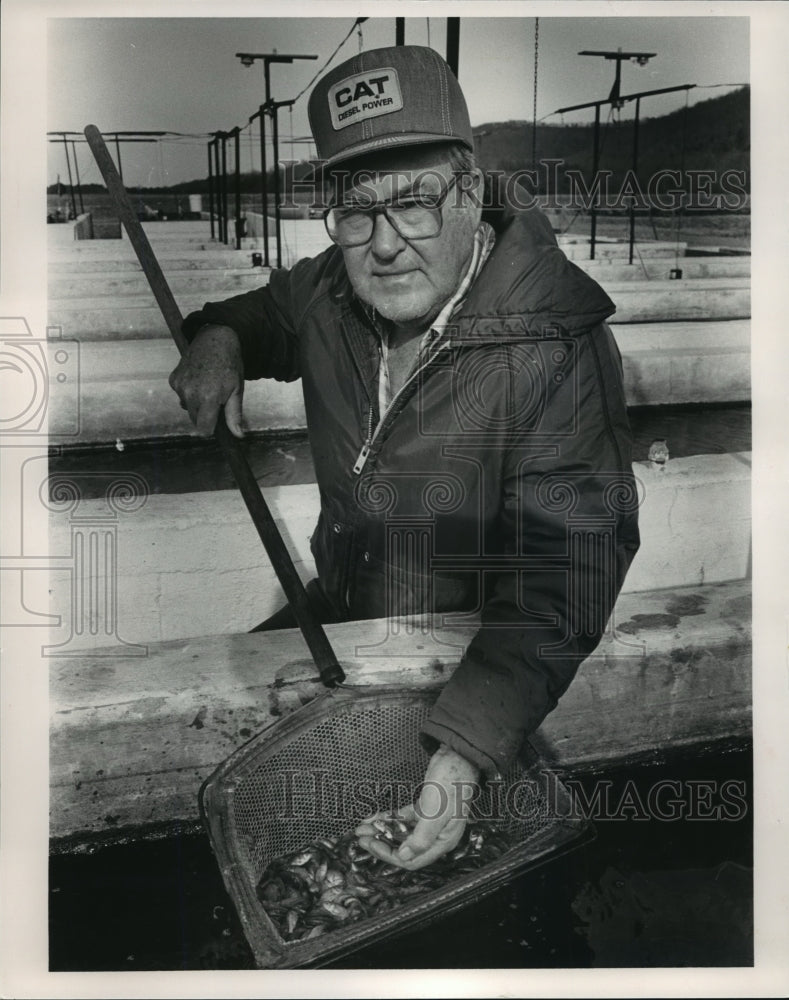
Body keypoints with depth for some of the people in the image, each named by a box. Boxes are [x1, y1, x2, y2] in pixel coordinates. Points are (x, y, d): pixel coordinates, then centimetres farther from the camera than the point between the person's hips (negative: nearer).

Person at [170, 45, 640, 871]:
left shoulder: (559, 350, -29)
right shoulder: (330, 287, -7)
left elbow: (562, 571, -32)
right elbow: (273, 313, 19)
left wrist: (466, 752, -43)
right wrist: (220, 337, -6)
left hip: (479, 663, -6)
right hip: (336, 616, 6)